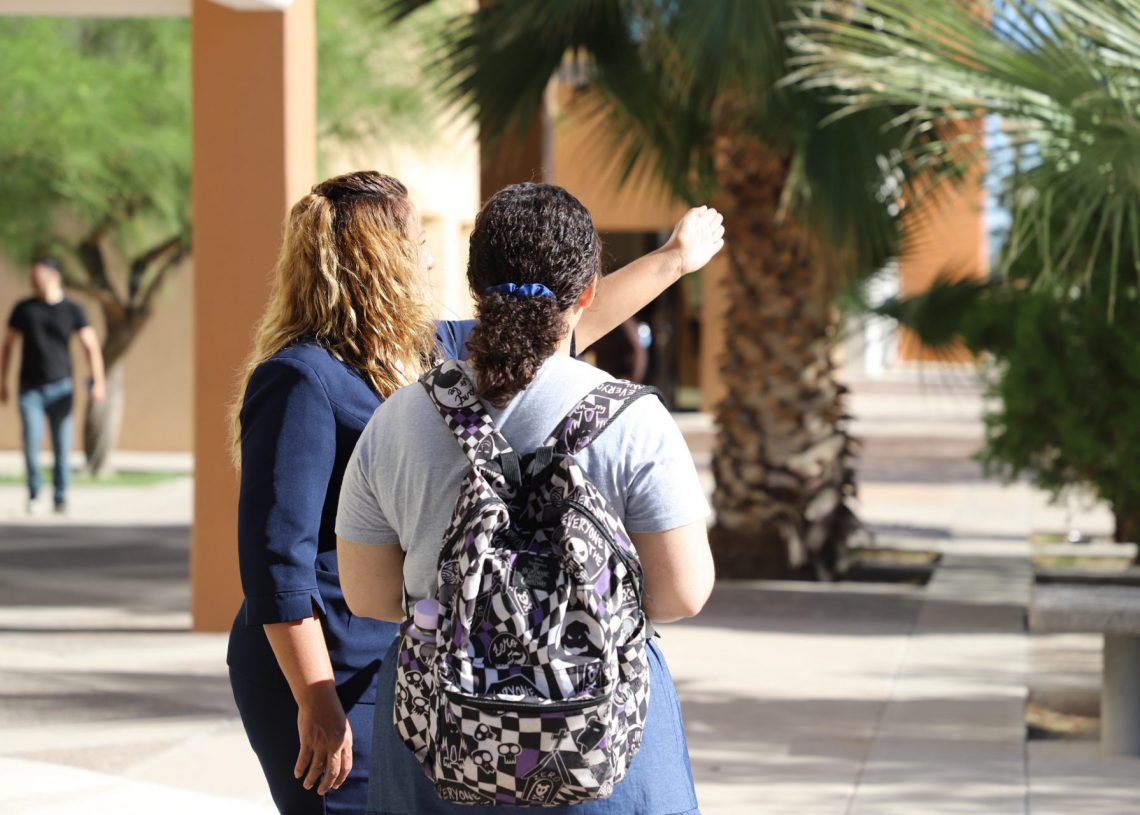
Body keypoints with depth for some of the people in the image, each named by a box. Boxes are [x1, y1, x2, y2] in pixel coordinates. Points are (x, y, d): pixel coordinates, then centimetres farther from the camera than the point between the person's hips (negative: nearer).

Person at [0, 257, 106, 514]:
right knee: (31, 441, -12)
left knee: (62, 445, -1)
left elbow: (91, 346, -2)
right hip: (30, 388, 0)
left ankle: (60, 499, 12)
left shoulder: (72, 310, 1)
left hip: (60, 387, 0)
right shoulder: (23, 308, 4)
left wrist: (98, 382, -14)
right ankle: (34, 489, 11)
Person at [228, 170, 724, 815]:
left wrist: (673, 260, 32)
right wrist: (317, 704, -23)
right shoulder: (303, 381, -17)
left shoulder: (429, 352, 9)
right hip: (336, 685, -9)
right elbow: (277, 558, -21)